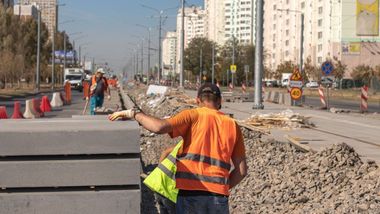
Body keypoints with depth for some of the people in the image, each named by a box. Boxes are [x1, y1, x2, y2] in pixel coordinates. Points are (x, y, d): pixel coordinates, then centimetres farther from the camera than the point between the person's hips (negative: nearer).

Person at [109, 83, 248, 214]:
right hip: (219, 196, 3)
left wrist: (133, 113, -1)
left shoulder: (193, 116, 1)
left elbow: (159, 127, -14)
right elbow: (241, 171, 9)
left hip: (190, 194, -2)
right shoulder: (232, 126, 12)